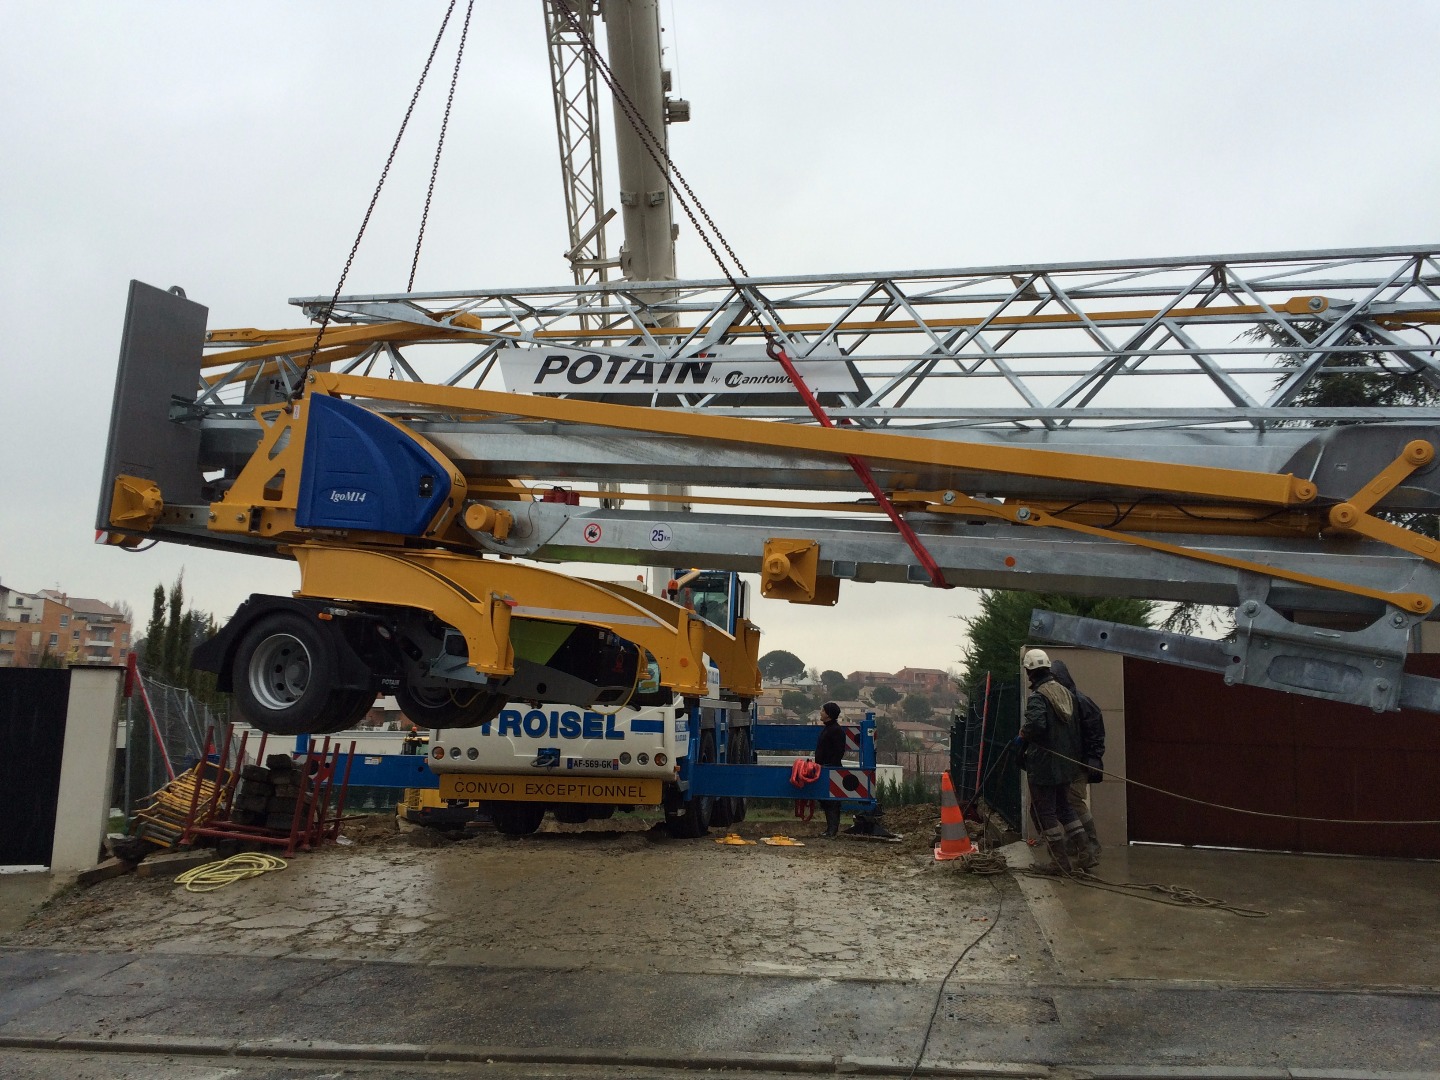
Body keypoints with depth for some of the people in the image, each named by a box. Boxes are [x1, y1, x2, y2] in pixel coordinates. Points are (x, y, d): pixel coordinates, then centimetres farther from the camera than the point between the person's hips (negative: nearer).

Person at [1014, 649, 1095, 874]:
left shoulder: (1037, 696, -17)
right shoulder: (1066, 693, 9)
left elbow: (1037, 723, -33)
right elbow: (1077, 725, 14)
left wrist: (1023, 735, -13)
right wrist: (1074, 751, 21)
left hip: (1043, 765, -8)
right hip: (1066, 761, 8)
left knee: (1045, 811, 2)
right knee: (1063, 806, 21)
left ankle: (1060, 861, 6)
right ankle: (1084, 852, 18)